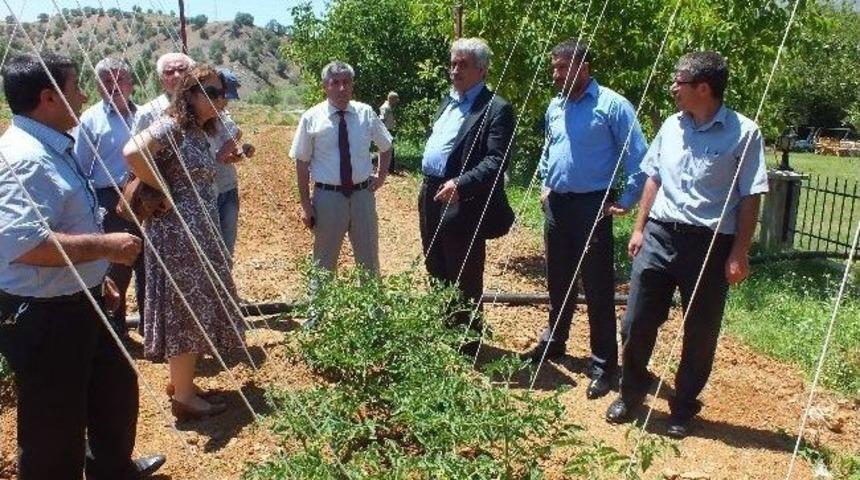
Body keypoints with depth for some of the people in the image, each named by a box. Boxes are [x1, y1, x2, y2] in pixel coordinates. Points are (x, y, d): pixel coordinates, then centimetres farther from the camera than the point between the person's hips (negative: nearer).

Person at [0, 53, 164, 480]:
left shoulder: (53, 149, 10)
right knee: (55, 429, 6)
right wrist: (106, 246, -28)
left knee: (116, 388, 28)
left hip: (78, 304, 11)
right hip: (43, 317, -11)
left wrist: (96, 277, 25)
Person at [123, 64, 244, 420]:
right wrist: (163, 191, -20)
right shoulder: (171, 126, -15)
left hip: (199, 232, 10)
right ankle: (184, 398, 9)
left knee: (196, 308, 16)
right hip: (178, 232, -10)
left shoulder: (201, 133, 13)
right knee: (186, 310, -2)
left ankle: (180, 381, 30)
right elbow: (133, 152, -31)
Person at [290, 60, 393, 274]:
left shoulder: (366, 113, 0)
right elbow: (302, 164, -4)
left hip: (362, 194, 2)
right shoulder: (311, 118, -6)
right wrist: (305, 205, -6)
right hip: (328, 196, -2)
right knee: (324, 261, 14)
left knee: (369, 258, 16)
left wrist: (382, 174, 5)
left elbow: (386, 147, 17)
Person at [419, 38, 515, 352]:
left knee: (464, 279, 4)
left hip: (463, 203, -9)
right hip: (431, 196, 9)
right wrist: (428, 187, 16)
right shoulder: (448, 101, 16)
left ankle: (466, 340, 19)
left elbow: (497, 160, -21)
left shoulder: (496, 109, -12)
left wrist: (460, 184, -30)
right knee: (437, 273, 20)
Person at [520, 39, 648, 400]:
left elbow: (639, 157, -10)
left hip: (591, 207, -6)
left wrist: (626, 201, -10)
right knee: (558, 282, 19)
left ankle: (603, 365, 9)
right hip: (556, 205, 7)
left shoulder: (611, 105, -11)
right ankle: (553, 342, 36)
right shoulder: (555, 106, 10)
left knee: (598, 289, -1)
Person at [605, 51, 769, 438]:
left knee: (700, 333, 9)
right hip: (660, 235, 4)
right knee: (637, 321, 6)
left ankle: (683, 407, 29)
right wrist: (639, 228, 11)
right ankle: (631, 392, 29)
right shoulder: (672, 126, 7)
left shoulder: (743, 133, -8)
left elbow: (750, 199, -7)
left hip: (710, 244, -4)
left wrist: (739, 254, -10)